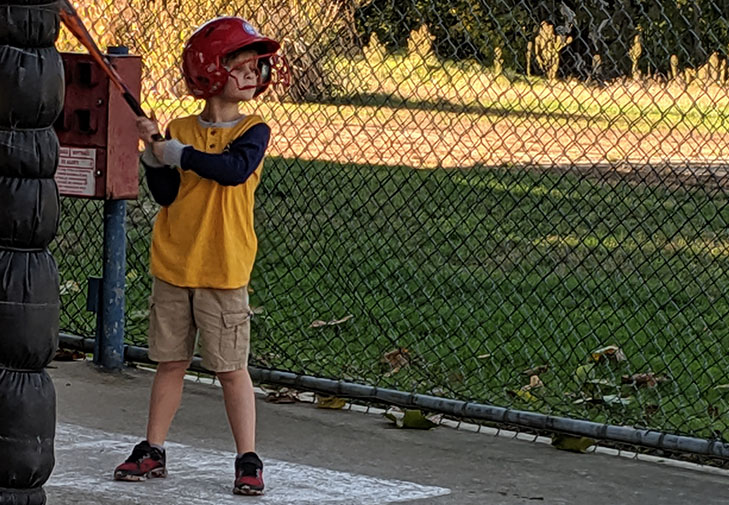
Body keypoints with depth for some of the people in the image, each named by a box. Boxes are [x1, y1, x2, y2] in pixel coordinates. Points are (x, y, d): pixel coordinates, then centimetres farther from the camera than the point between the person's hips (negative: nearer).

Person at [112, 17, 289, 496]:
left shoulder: (253, 131, -3)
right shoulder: (180, 130, 5)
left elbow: (235, 168, -23)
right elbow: (166, 194, -1)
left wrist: (177, 154, -19)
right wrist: (154, 153, -16)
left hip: (224, 272, -3)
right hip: (172, 266, 3)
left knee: (231, 367, 0)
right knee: (171, 362, 11)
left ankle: (248, 460, 7)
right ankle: (153, 452, 20)